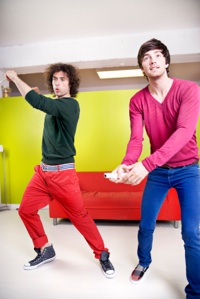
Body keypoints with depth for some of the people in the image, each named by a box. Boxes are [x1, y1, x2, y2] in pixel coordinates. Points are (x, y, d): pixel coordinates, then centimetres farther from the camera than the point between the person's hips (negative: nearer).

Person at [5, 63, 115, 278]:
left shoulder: (71, 105, -15)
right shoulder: (53, 105, 12)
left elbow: (37, 102, -26)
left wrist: (15, 78, -14)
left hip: (62, 172, -8)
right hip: (43, 170, 8)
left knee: (79, 216, -1)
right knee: (26, 210, 9)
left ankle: (102, 255, 19)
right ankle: (45, 250, 28)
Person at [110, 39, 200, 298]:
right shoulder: (137, 100, -5)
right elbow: (135, 139, -14)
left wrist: (146, 164, -42)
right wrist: (126, 165, -36)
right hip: (157, 171, 3)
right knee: (146, 224, 12)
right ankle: (144, 261, 42)